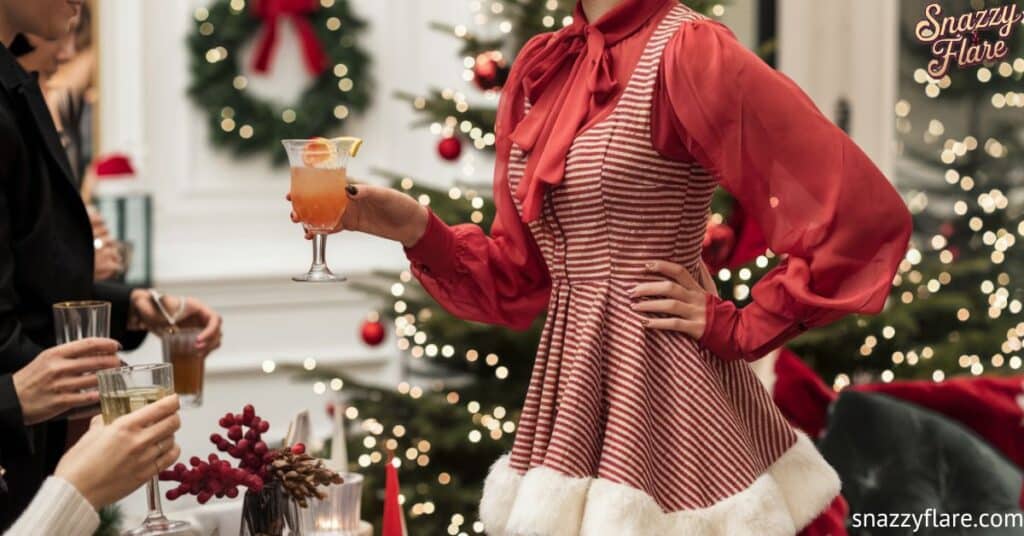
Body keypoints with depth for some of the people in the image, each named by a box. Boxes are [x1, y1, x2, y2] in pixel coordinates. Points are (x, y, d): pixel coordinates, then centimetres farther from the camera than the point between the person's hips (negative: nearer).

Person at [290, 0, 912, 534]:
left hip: (660, 399, -7)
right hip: (570, 403, 7)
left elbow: (864, 215, -19)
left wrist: (739, 329, -12)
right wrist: (417, 229, -4)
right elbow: (518, 280, 12)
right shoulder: (540, 66, 9)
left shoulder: (686, 51, -14)